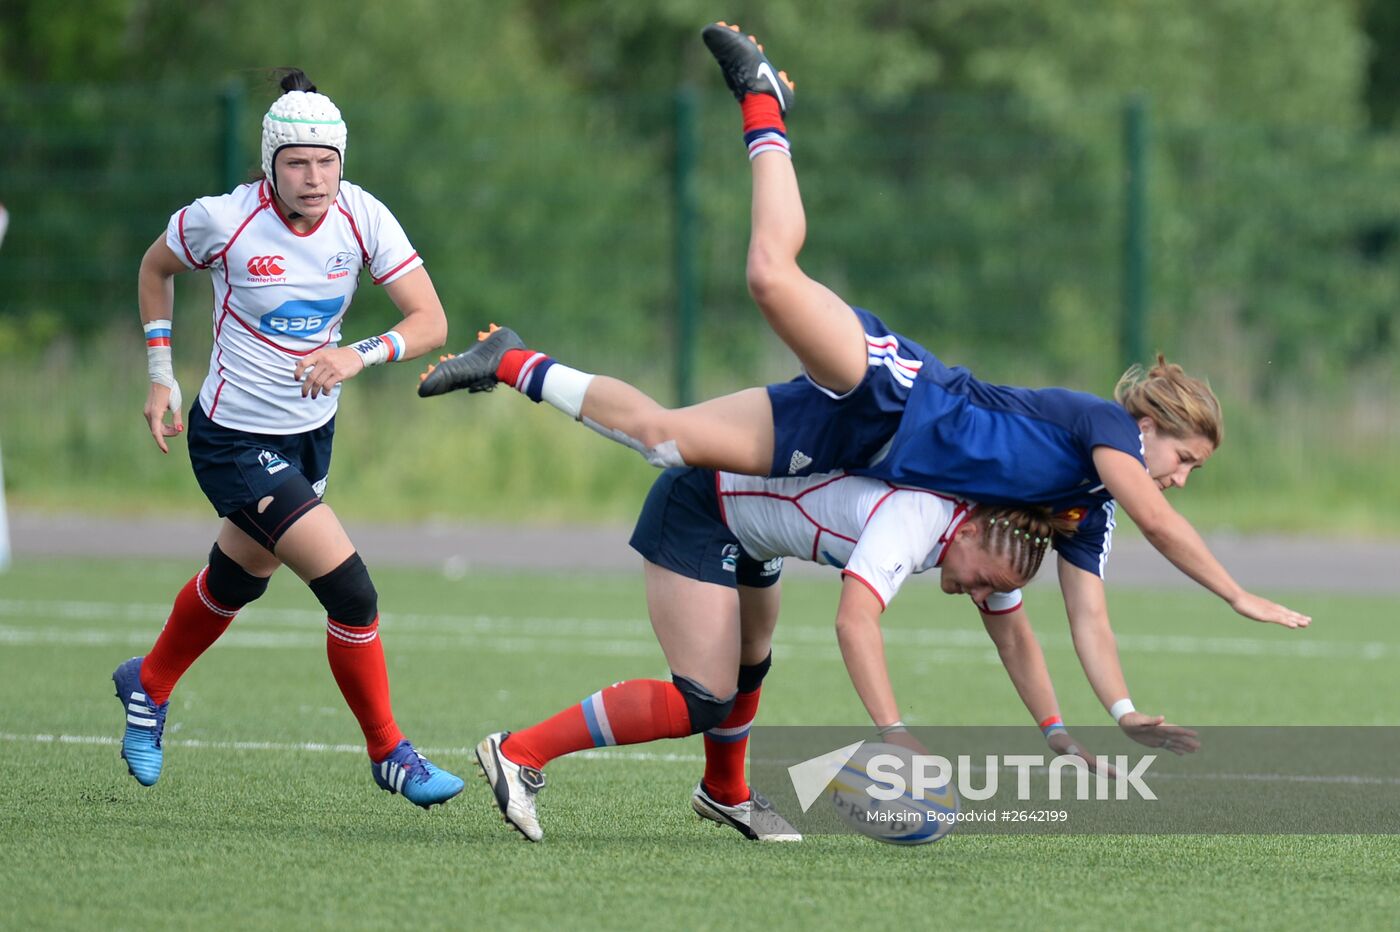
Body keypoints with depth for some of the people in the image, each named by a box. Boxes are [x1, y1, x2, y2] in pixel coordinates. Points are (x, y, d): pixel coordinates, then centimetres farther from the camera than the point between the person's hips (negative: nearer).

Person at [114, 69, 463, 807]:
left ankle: (149, 687, 55)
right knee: (351, 592, -15)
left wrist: (361, 356, -34)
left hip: (312, 432, 6)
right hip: (234, 438, -6)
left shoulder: (362, 218, -13)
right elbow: (156, 267, 1)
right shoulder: (222, 221, -21)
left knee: (238, 579, 27)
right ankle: (388, 753, 2)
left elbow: (431, 321, -16)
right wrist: (160, 376, -1)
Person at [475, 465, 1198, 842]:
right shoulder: (914, 519, -33)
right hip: (696, 509, -9)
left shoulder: (988, 532, -5)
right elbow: (855, 621, -46)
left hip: (748, 518, 9)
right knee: (704, 702, -16)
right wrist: (894, 733, -52)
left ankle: (724, 795, 51)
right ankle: (518, 754, -15)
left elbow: (1013, 634, 8)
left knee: (747, 671, 25)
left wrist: (1057, 735, 1)